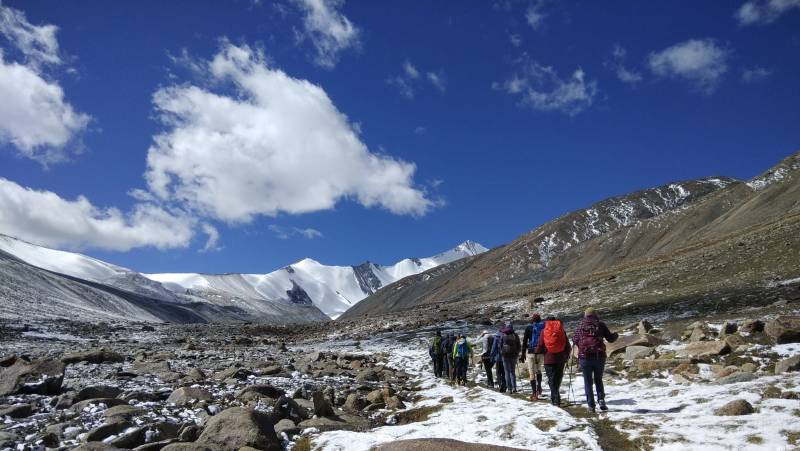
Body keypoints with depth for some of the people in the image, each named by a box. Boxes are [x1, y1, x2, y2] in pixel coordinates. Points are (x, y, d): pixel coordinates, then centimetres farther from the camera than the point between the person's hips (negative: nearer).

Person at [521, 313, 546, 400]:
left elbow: (524, 342, -2)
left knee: (532, 373, 3)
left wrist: (523, 355, 2)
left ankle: (534, 393, 0)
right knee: (538, 370, 24)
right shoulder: (544, 327, 5)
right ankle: (539, 386, 7)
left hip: (531, 352, -3)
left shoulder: (529, 328, 0)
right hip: (542, 352, 3)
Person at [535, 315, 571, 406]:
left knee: (552, 379, 4)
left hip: (549, 360, -2)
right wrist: (567, 356, 22)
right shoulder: (562, 331, 3)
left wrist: (537, 352, 15)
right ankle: (555, 398, 20)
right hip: (560, 360, 2)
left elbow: (540, 346, -6)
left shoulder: (544, 331, -2)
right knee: (558, 379, 14)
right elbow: (568, 347, 5)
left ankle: (555, 399, -5)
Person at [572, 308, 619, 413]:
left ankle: (591, 405, 2)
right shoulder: (600, 324, 5)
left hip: (585, 356, -1)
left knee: (588, 382, 7)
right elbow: (610, 338, 7)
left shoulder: (581, 325, 5)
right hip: (599, 356, 1)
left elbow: (575, 340, 8)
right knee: (598, 380, 18)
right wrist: (616, 335, 29)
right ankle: (601, 399, -1)